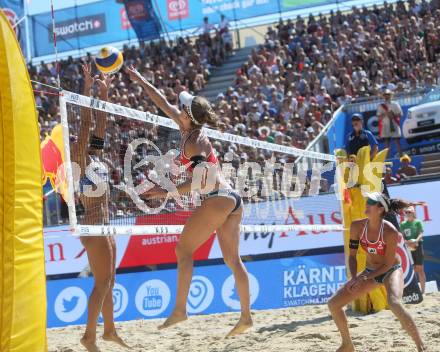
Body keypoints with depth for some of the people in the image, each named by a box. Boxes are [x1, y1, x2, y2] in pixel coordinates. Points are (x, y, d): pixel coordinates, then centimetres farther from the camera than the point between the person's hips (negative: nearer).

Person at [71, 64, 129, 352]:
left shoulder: (97, 160, 12)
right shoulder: (81, 160, -8)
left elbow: (100, 124, 15)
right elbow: (86, 125, -15)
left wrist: (105, 92, 13)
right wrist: (88, 89, -17)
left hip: (104, 226, 9)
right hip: (94, 226, -9)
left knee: (109, 281, 15)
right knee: (102, 283, -10)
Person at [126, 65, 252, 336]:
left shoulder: (193, 141, -10)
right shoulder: (190, 130, 14)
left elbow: (201, 181, -17)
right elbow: (164, 103, 24)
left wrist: (167, 192, -16)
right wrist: (141, 81, 29)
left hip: (218, 199, -9)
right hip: (232, 199, 9)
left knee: (184, 249, -3)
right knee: (233, 258, 7)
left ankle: (180, 309, -5)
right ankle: (246, 316, 5)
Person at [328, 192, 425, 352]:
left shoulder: (390, 232, -26)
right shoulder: (357, 226, -12)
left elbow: (388, 264, -20)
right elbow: (352, 255, -3)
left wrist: (365, 278, -24)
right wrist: (354, 278, -18)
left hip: (391, 271, -6)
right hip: (370, 271, 6)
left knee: (395, 304, -37)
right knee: (333, 304, 0)